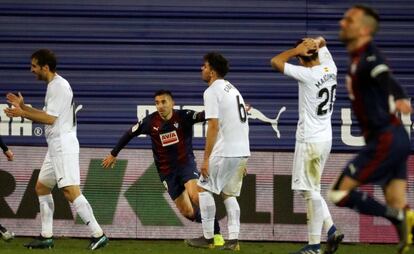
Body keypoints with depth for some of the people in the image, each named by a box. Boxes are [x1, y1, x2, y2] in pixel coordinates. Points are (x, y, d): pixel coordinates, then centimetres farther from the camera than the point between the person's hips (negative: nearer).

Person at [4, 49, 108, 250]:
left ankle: (98, 234, -21)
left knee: (70, 191, -18)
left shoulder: (59, 86, -13)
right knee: (41, 187, 15)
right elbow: (46, 116, 23)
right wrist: (23, 107, 19)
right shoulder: (53, 86, 19)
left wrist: (22, 114, -14)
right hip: (56, 146, 11)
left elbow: (50, 118, -18)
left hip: (63, 144, -11)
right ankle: (46, 237, 19)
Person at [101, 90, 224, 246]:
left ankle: (216, 234, -19)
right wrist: (113, 154, 16)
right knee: (187, 212, 0)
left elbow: (203, 116, -33)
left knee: (195, 195, -29)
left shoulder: (183, 116, -14)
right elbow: (130, 134, 8)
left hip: (186, 163, -3)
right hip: (167, 171, 3)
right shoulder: (150, 122, -7)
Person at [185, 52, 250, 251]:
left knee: (204, 188, 3)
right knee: (229, 194, 14)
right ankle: (233, 240, 4)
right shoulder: (233, 89, 19)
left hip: (225, 152, -8)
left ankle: (207, 238, 2)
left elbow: (214, 126, -17)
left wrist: (206, 159, -16)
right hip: (243, 151, 8)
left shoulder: (212, 91, -8)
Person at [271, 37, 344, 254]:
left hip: (310, 142, -8)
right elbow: (322, 42, 20)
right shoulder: (330, 69, 3)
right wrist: (315, 42, -3)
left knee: (311, 191, -4)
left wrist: (298, 49, -9)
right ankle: (331, 230, 11)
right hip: (325, 138, 8)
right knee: (310, 189, 19)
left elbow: (275, 61, -16)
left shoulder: (308, 75, -19)